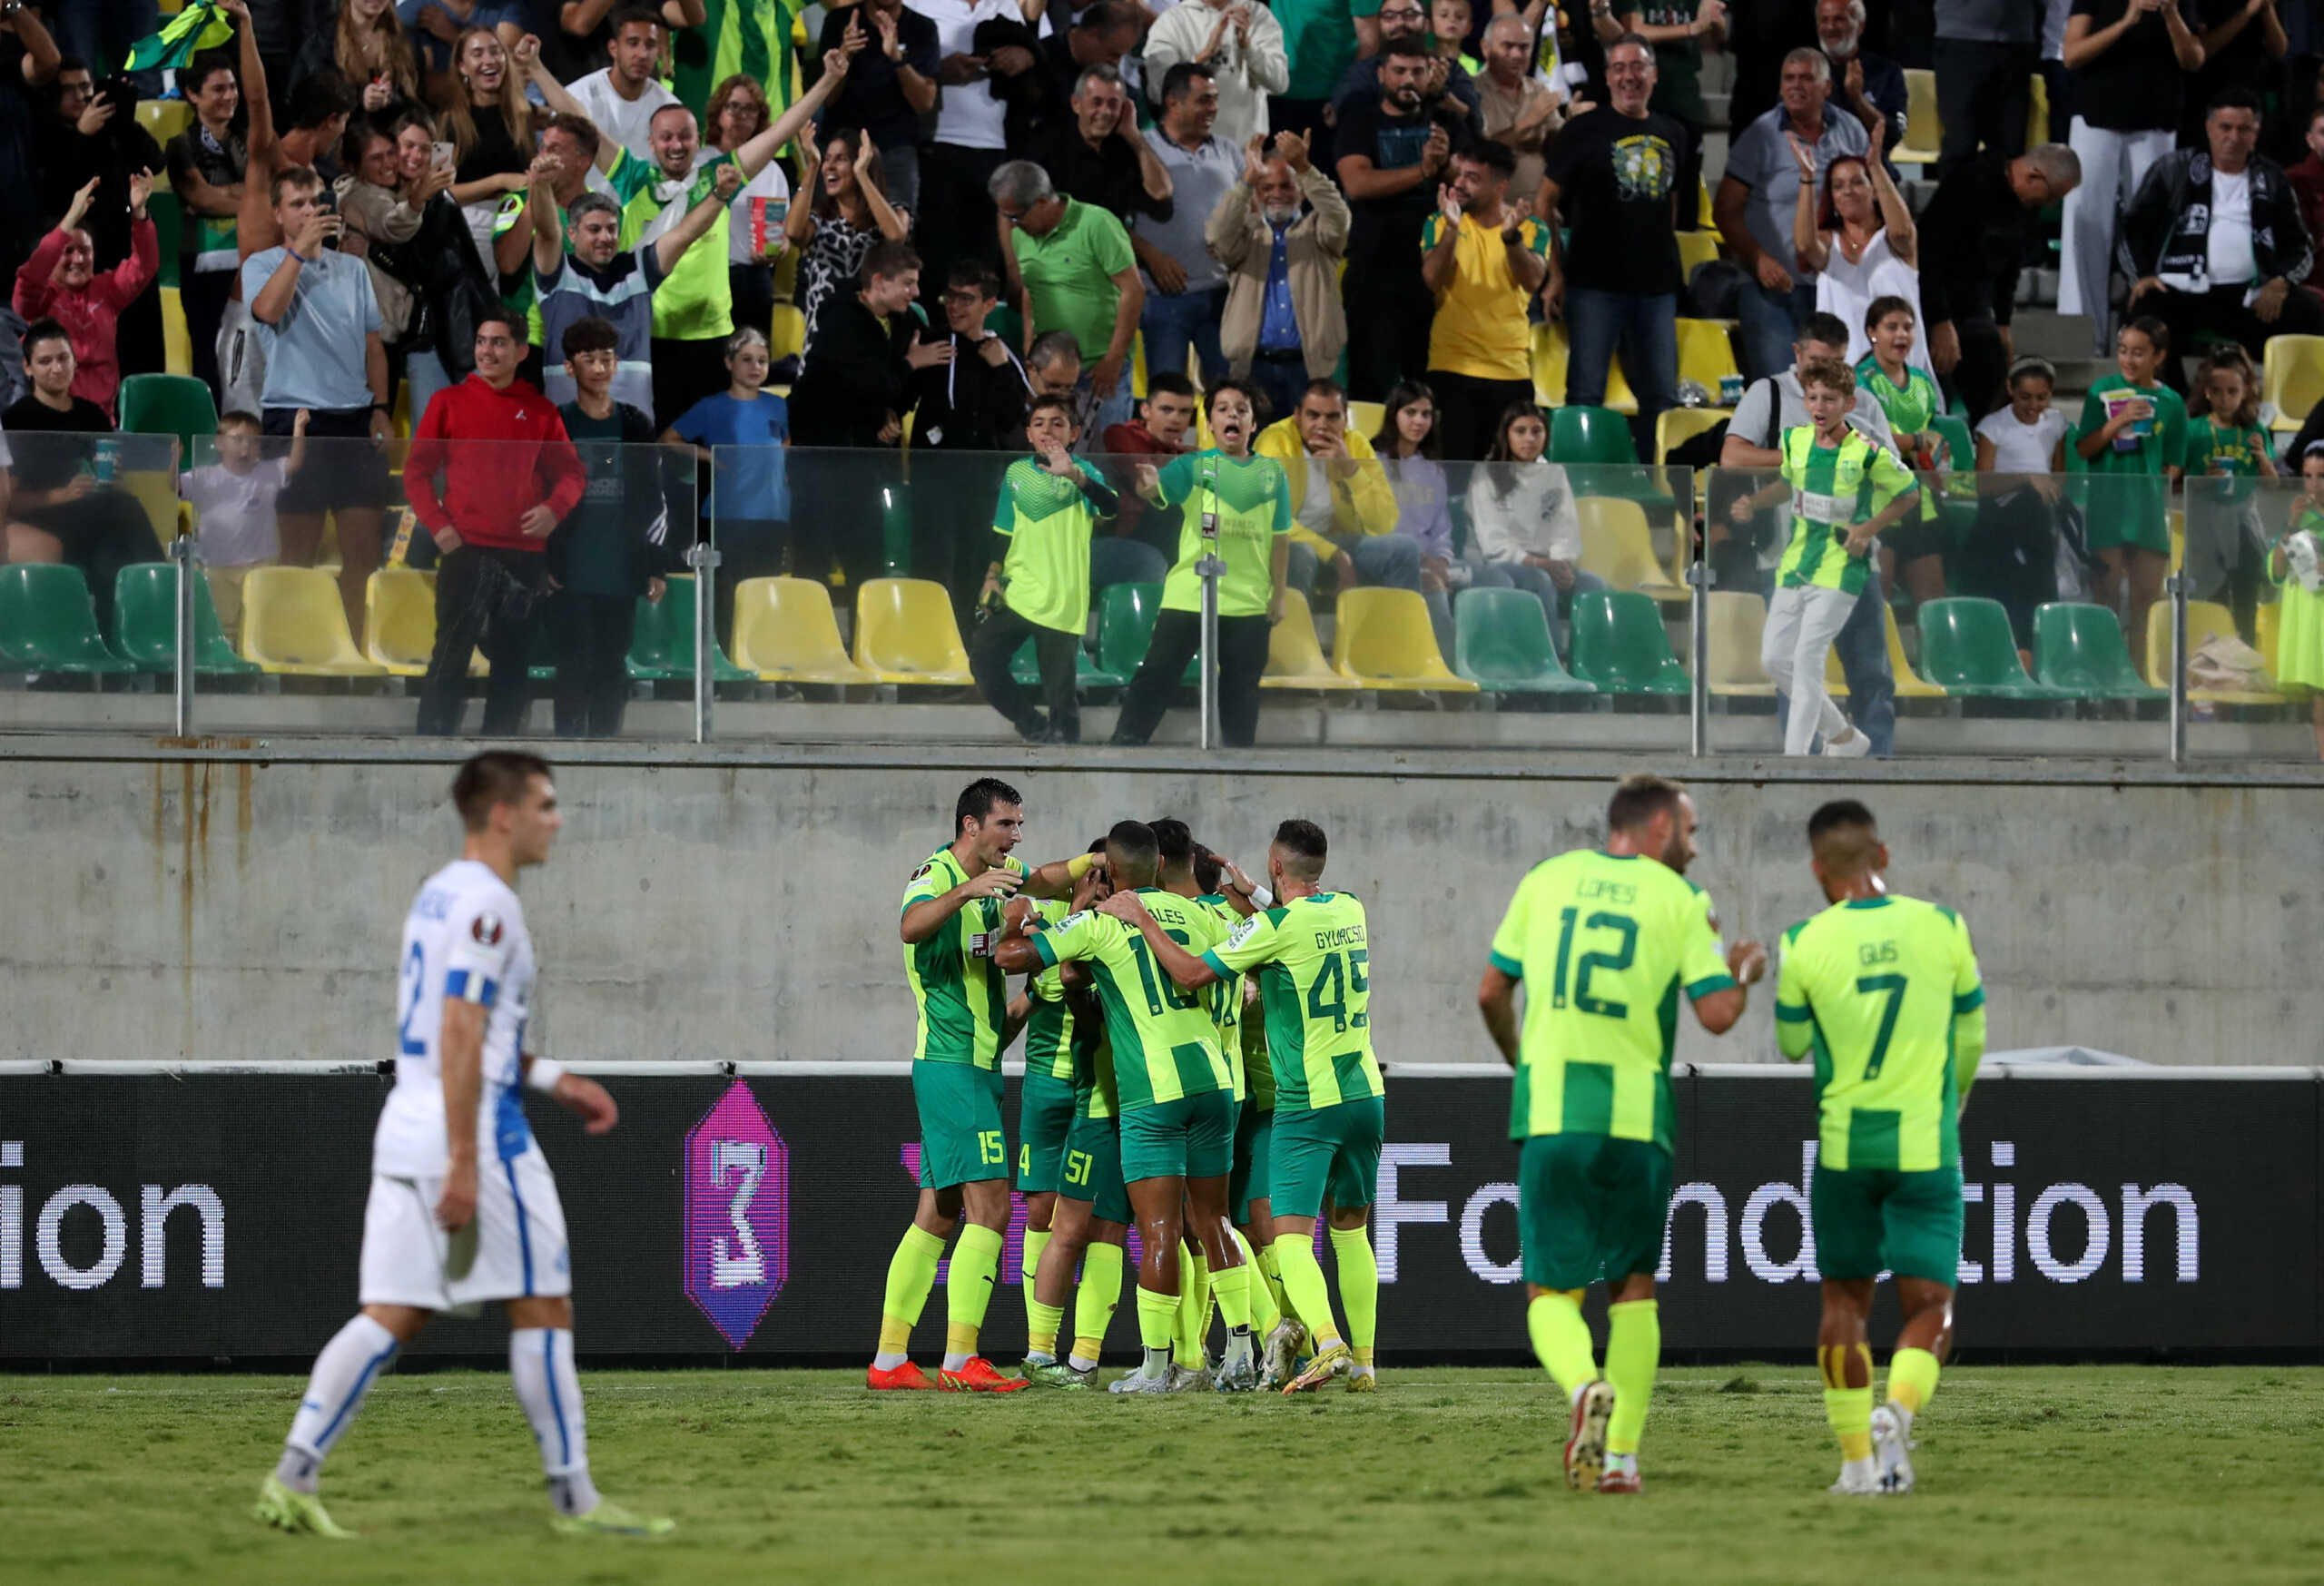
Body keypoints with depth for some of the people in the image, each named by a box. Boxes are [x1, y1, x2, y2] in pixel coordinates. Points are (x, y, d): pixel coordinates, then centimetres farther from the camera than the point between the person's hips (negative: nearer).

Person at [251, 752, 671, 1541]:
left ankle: (294, 1476, -4)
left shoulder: (439, 893, 17)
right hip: (474, 1130, -9)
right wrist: (464, 1166, -21)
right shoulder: (486, 905, -13)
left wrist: (553, 1079, 25)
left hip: (406, 1126, 9)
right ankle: (574, 1499, 4)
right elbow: (459, 1040, -19)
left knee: (391, 1316, 5)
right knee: (542, 1308, 0)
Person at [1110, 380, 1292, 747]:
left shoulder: (1271, 473, 7)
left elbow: (1280, 538, 12)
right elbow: (1158, 488, -19)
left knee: (1241, 690, 9)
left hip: (1248, 605, 2)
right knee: (1157, 677, -6)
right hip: (1187, 598, -2)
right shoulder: (1194, 467, 0)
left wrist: (1278, 596, 11)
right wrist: (1147, 485, -44)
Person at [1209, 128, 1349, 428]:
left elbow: (1336, 217, -7)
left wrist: (1304, 168, -21)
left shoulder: (1314, 231, 14)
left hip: (1311, 366, 0)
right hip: (1254, 366, 0)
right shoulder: (1247, 233, 13)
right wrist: (1248, 178, -19)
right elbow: (1218, 237, -8)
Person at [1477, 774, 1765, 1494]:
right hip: (1637, 1116, -1)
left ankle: (1584, 1386, -28)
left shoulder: (1546, 881, 9)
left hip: (1550, 1112, 1)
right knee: (1632, 1286, 14)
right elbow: (1717, 1015, -5)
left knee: (1551, 1291, 3)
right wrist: (1744, 973, 17)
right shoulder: (1682, 901, 1)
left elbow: (1491, 993, 12)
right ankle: (1621, 1454, 10)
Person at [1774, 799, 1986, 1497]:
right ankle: (1898, 1410, -25)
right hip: (1926, 1147, 0)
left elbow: (1793, 1043, 8)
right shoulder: (1941, 928, -3)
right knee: (1928, 1307, 3)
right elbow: (1970, 1035, 11)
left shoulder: (1806, 945, -7)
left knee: (1845, 1302, 14)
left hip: (1844, 1146, 0)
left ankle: (1857, 1457, 11)